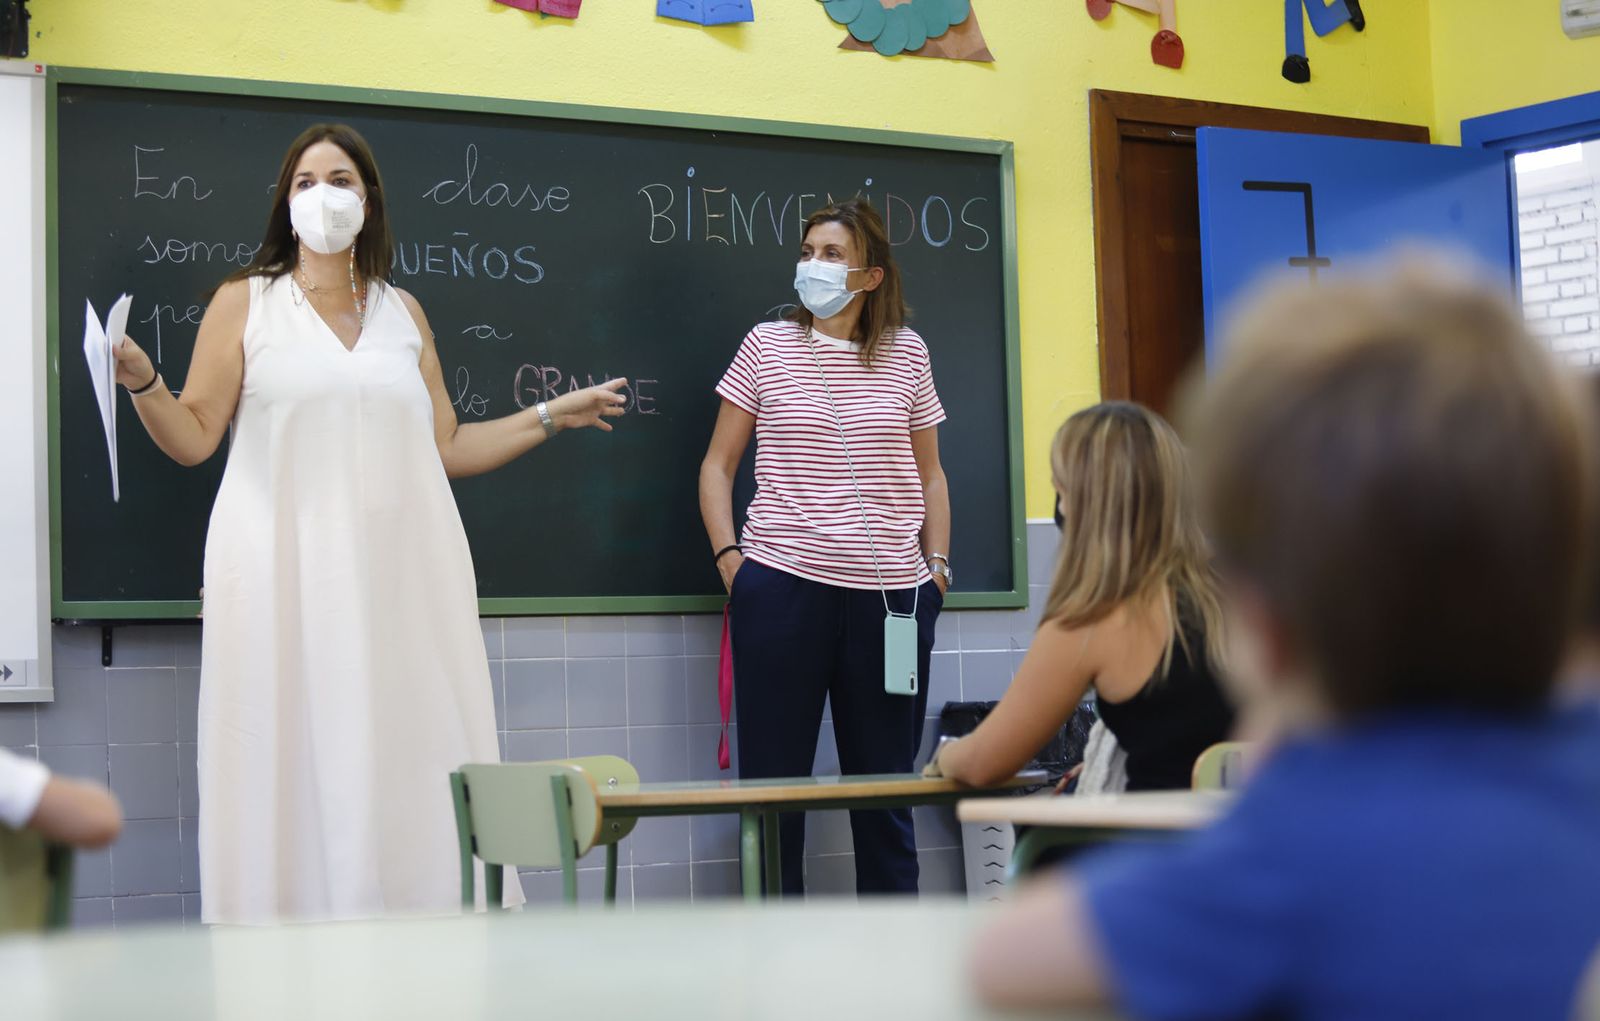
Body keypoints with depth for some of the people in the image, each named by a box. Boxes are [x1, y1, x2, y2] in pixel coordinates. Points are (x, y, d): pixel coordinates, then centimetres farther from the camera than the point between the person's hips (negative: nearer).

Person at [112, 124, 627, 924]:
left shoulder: (402, 311, 17)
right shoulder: (245, 302, 8)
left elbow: (444, 447, 18)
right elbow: (193, 438, 2)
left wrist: (550, 417, 18)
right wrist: (142, 381, -15)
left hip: (398, 571, 3)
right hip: (287, 575, -3)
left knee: (410, 760, -3)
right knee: (299, 764, -8)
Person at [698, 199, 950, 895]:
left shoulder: (906, 354, 8)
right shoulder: (767, 345, 5)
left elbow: (929, 474, 16)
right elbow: (718, 464, 8)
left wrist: (937, 567, 7)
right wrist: (728, 556, -3)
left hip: (890, 591, 1)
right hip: (780, 584, -1)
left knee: (885, 782, 8)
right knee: (773, 778, 3)